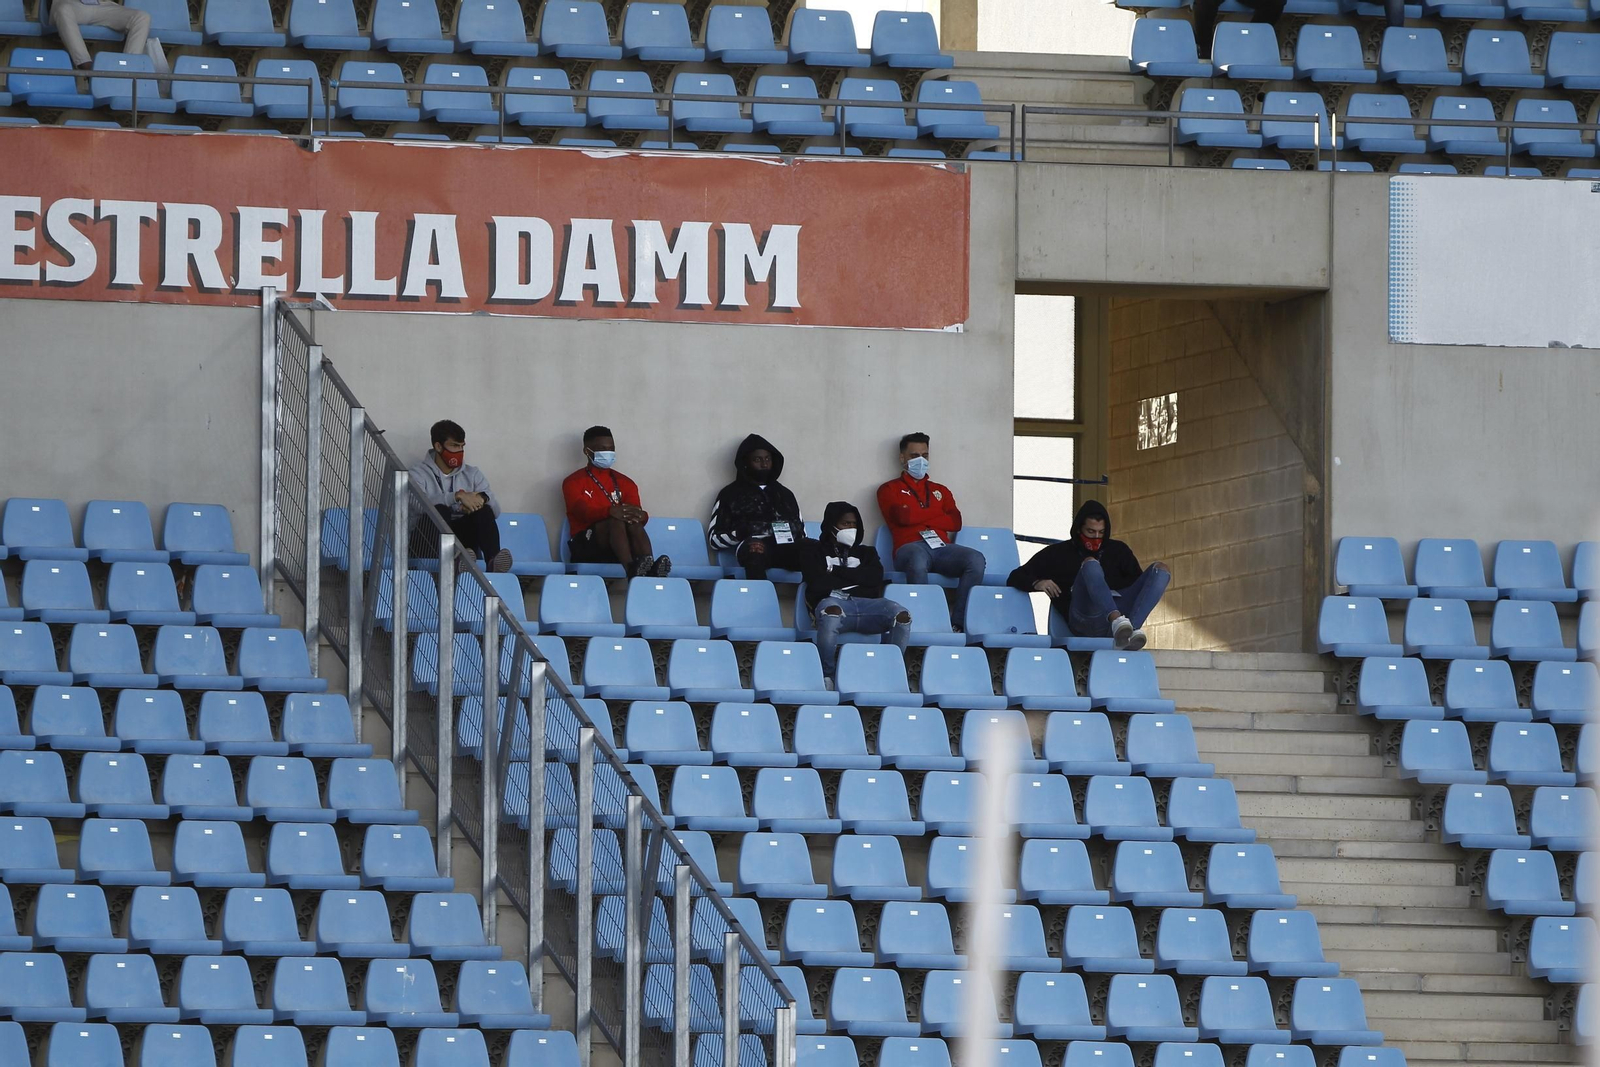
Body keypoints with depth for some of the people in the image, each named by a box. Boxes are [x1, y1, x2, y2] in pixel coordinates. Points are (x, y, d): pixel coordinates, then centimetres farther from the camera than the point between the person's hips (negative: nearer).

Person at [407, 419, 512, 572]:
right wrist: (457, 496, -26)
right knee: (440, 510, -31)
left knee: (484, 511, -21)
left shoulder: (472, 474, 16)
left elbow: (495, 511, 5)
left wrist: (482, 498, -19)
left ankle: (493, 559, -48)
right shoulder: (419, 472, 4)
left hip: (462, 534, 4)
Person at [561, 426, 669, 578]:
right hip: (586, 546, -4)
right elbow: (583, 510, -13)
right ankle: (632, 569, -63)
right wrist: (610, 512, -34)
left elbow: (634, 511, 4)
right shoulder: (574, 482, 6)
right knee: (616, 521, -34)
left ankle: (650, 570, -58)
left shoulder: (624, 482, 19)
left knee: (633, 523, -30)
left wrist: (640, 515, -23)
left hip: (617, 548, 4)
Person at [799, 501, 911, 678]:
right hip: (833, 600, -3)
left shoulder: (866, 552, 32)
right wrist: (854, 578, 8)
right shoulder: (814, 550, 23)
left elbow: (875, 577, 9)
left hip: (865, 603, 3)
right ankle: (827, 675, -31)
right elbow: (818, 582, 3)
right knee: (831, 613, -44)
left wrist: (837, 571, 7)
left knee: (902, 615, -30)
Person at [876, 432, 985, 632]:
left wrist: (919, 516, 6)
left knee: (975, 559, -30)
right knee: (918, 559, -44)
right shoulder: (890, 490, 20)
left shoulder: (941, 491, 31)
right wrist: (937, 514, 11)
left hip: (941, 547, 4)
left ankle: (957, 623, -33)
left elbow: (955, 522, 13)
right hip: (910, 547, -4)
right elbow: (903, 516, -1)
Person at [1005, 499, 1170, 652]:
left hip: (1119, 610, 3)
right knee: (1090, 564, -30)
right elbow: (1016, 578, 20)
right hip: (1084, 618, -3)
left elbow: (1138, 583, 18)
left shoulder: (1118, 550, 30)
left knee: (1160, 570, -15)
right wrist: (1037, 583, -3)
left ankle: (1132, 629, -41)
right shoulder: (1057, 553, 23)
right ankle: (1118, 622, -58)